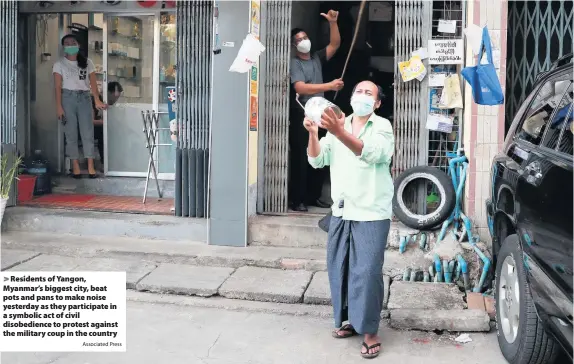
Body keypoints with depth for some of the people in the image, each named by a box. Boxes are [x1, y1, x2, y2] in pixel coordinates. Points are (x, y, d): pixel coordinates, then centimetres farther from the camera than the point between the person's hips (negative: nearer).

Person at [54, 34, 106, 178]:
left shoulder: (87, 63, 9)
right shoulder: (59, 64, 3)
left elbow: (93, 83, 5)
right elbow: (58, 87, -2)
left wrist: (97, 101, -6)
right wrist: (59, 107, -10)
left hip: (84, 98, 1)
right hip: (68, 98, -1)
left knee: (88, 132, -3)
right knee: (71, 133, 0)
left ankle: (90, 166, -1)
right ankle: (75, 166, 6)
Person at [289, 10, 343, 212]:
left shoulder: (317, 58, 12)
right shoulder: (294, 63, -8)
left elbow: (335, 44, 8)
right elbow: (300, 88, -22)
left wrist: (333, 22, -7)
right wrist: (329, 86, -25)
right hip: (302, 116, -7)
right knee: (300, 158, -5)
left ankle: (314, 196, 20)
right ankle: (298, 200, -1)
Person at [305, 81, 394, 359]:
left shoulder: (382, 126, -6)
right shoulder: (338, 125, 10)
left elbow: (369, 153, -27)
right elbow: (317, 161, 3)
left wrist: (339, 133, -42)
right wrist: (313, 134, -16)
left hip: (371, 213, -5)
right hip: (341, 211, 6)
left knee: (367, 272, -6)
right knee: (338, 268, 10)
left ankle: (370, 331, 4)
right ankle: (351, 319, 26)